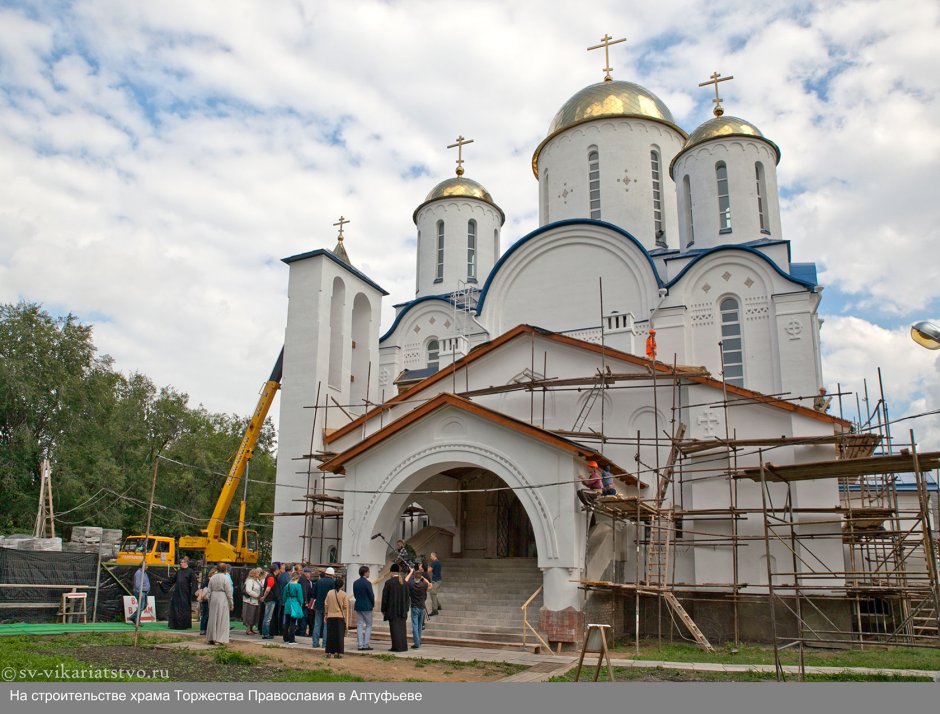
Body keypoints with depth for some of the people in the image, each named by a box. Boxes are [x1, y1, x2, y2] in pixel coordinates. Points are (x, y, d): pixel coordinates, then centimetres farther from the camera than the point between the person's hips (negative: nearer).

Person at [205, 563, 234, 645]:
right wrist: (231, 603, -2)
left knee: (213, 619, 12)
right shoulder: (226, 578, -10)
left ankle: (211, 638, 16)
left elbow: (209, 591, 10)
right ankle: (219, 639, 0)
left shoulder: (212, 578, 6)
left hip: (213, 599, 5)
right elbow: (229, 592, -9)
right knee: (222, 619, 1)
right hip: (223, 599, -5)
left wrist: (209, 602, 18)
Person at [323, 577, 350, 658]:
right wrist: (346, 619, 2)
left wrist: (326, 614, 17)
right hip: (340, 617, -2)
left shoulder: (329, 593, 0)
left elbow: (326, 604, 5)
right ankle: (338, 652, 2)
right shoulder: (344, 595, -6)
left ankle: (329, 652, 10)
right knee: (340, 635, 4)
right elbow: (346, 607, -4)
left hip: (330, 617, 2)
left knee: (330, 634, 9)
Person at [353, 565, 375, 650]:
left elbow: (355, 595, 10)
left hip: (358, 606, 6)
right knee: (368, 625, 4)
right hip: (367, 607, -6)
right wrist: (373, 605, 5)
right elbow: (371, 595, -11)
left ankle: (360, 645, 6)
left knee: (359, 625, 7)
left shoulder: (355, 583, 5)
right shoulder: (367, 583, -15)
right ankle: (366, 644, 0)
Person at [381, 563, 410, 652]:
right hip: (402, 609, 5)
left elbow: (385, 597, -8)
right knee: (402, 627, 11)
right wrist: (406, 608, 16)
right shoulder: (404, 582, 4)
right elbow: (407, 596, 8)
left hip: (392, 609, -5)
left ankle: (396, 646, -1)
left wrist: (383, 609, 0)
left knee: (394, 627, 0)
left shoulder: (388, 582, -10)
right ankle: (403, 646, 12)